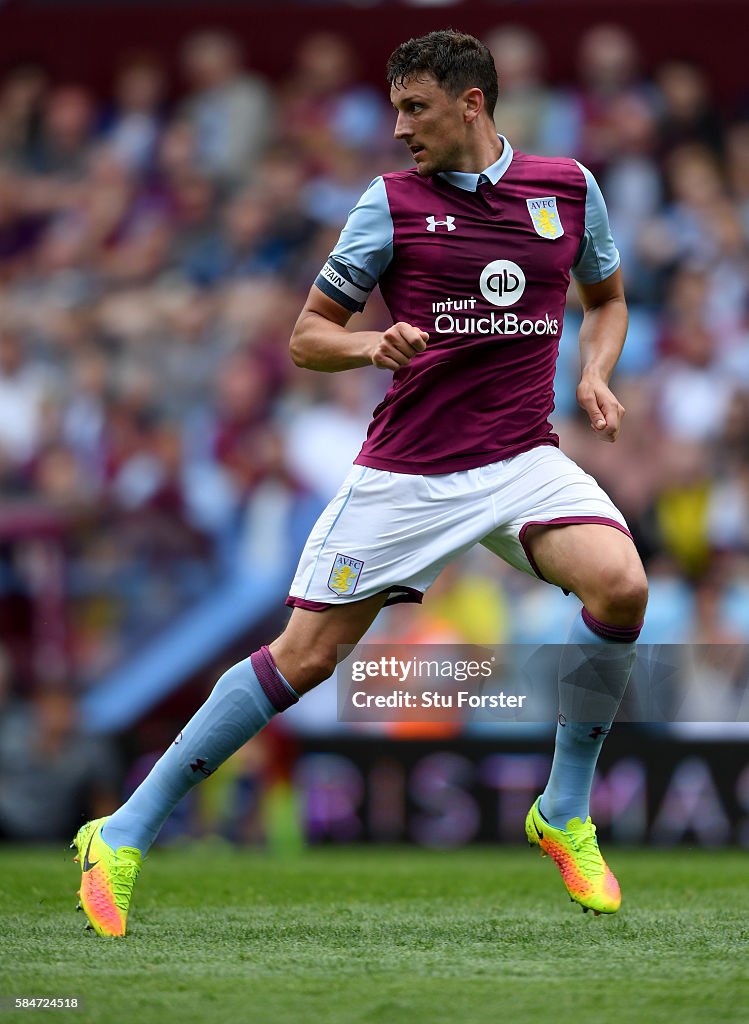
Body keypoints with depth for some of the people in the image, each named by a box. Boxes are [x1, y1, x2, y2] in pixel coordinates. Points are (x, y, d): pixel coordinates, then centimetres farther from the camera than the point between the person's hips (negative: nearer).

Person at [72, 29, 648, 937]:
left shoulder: (568, 188, 5)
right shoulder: (392, 203, -1)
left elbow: (606, 298, 23)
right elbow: (307, 335, 4)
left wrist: (595, 376, 2)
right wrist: (374, 345, -17)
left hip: (522, 460, 2)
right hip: (404, 472, -2)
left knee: (619, 585, -25)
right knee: (304, 657, -5)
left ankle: (565, 815, -5)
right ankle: (125, 837, 7)